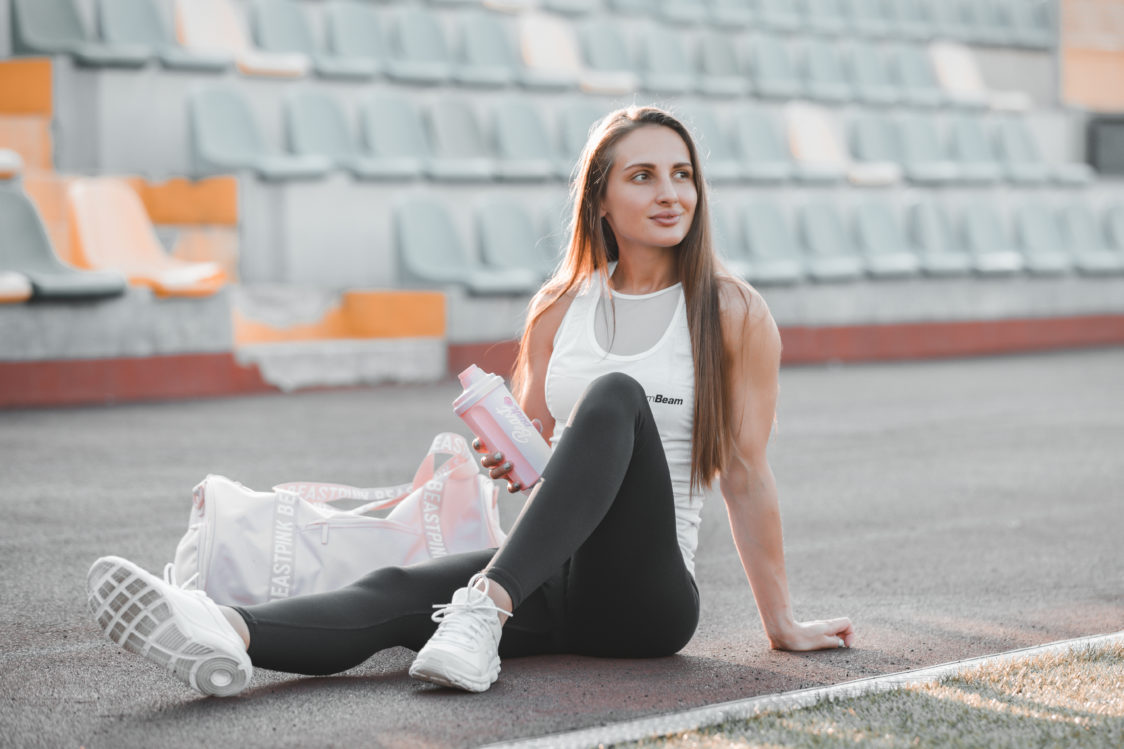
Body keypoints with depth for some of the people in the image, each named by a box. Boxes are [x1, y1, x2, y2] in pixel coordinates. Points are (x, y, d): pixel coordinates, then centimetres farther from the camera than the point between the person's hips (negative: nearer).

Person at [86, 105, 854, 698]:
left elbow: (745, 471, 2)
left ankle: (486, 608, -45)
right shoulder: (559, 306, 12)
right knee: (399, 590, -27)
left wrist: (782, 623, 3)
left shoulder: (733, 312, 1)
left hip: (648, 594, -3)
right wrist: (510, 465, -6)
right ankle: (228, 634, -57)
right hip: (554, 581, 4)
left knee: (616, 396, -30)